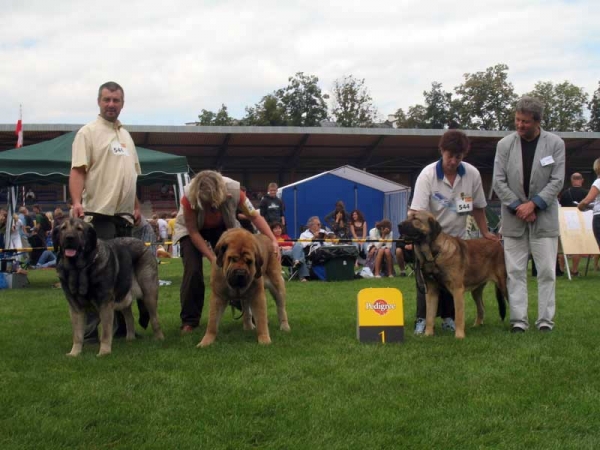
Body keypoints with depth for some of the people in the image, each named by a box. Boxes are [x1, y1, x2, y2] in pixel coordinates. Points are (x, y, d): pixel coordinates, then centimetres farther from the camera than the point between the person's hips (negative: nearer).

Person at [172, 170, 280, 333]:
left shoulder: (233, 190, -35)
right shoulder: (189, 197, -38)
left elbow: (254, 216, -22)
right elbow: (192, 231, -27)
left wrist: (273, 240, -33)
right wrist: (212, 257, -33)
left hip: (223, 228, 2)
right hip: (191, 229, -2)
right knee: (193, 270, -16)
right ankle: (189, 320, -6)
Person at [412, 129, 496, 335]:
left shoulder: (472, 174, -12)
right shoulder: (427, 175, -21)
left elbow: (478, 207, 2)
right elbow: (416, 211, -27)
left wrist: (485, 233, 4)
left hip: (457, 238, 3)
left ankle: (449, 318, 13)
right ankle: (422, 319, 4)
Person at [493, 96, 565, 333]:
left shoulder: (555, 144, -2)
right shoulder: (505, 144, 1)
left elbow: (557, 181, -4)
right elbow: (499, 182, 0)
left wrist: (533, 204, -13)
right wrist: (518, 207, -9)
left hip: (544, 216, -1)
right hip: (514, 216, 1)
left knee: (547, 271, -1)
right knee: (515, 271, 1)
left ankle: (546, 319, 6)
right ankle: (518, 319, 5)